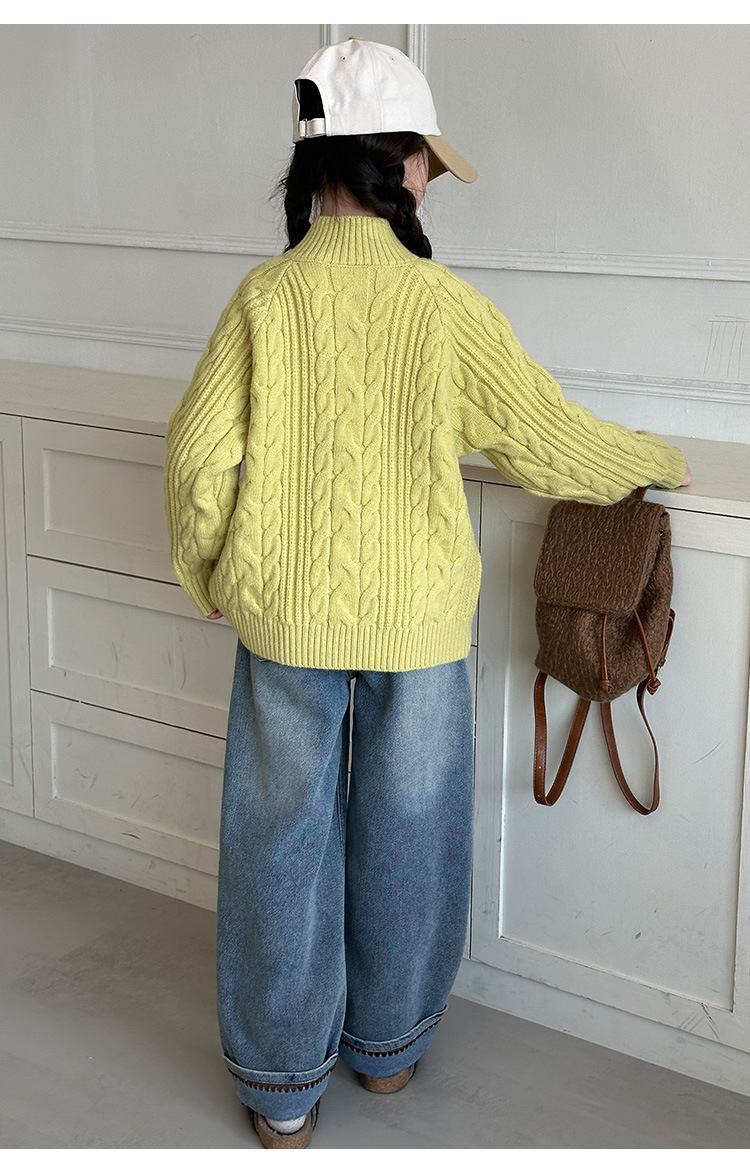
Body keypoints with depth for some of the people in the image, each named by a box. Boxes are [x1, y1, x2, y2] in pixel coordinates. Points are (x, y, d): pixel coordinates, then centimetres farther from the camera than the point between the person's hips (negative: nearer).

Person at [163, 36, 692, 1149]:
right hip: (415, 618, -1)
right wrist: (654, 460, 15)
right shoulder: (444, 304, -10)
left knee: (284, 838, 12)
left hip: (285, 614, 1)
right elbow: (546, 439, -4)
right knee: (403, 834, 17)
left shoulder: (266, 295, -7)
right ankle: (387, 1046, 34)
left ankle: (283, 1089, 23)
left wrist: (208, 576, 9)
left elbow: (201, 453, -7)